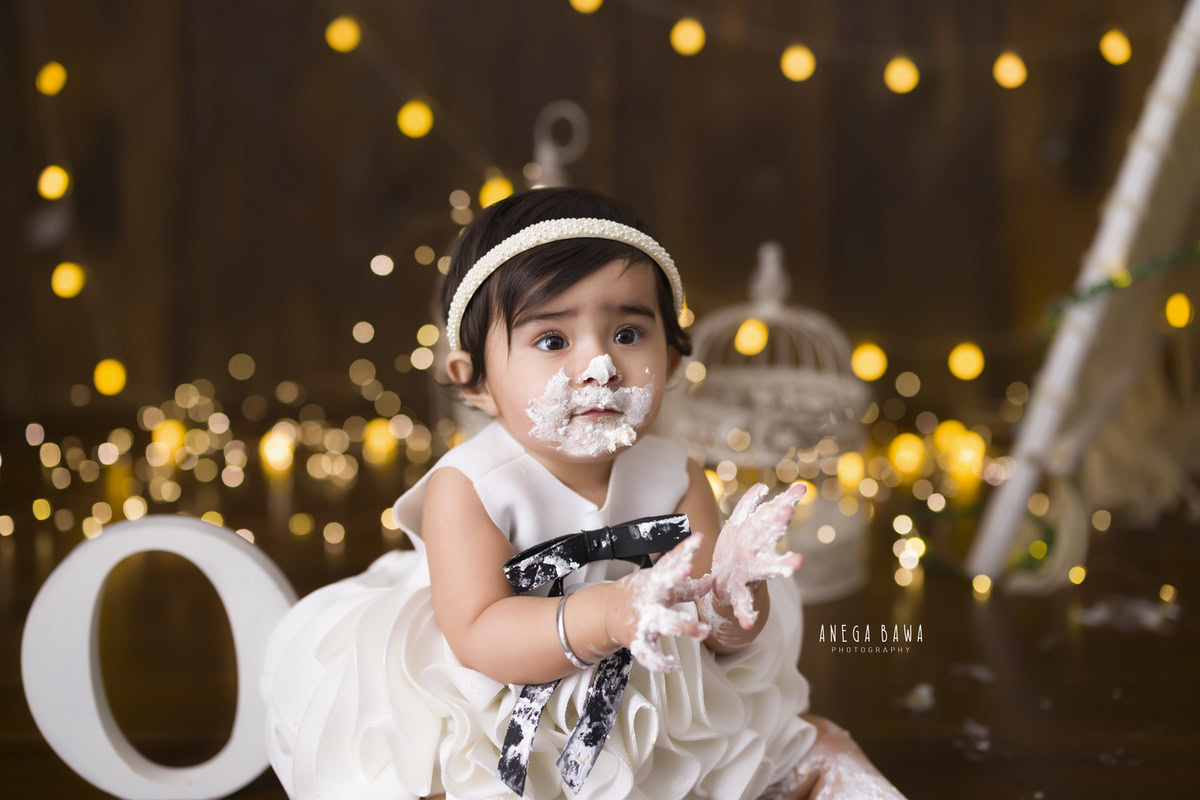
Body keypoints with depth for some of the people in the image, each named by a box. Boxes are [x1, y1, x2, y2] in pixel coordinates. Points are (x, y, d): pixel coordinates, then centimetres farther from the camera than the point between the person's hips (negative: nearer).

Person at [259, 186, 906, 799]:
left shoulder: (672, 477, -8)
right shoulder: (467, 489, -19)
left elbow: (731, 634, -10)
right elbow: (477, 636, -28)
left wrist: (731, 597, -35)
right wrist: (603, 616, -44)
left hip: (641, 699, 3)